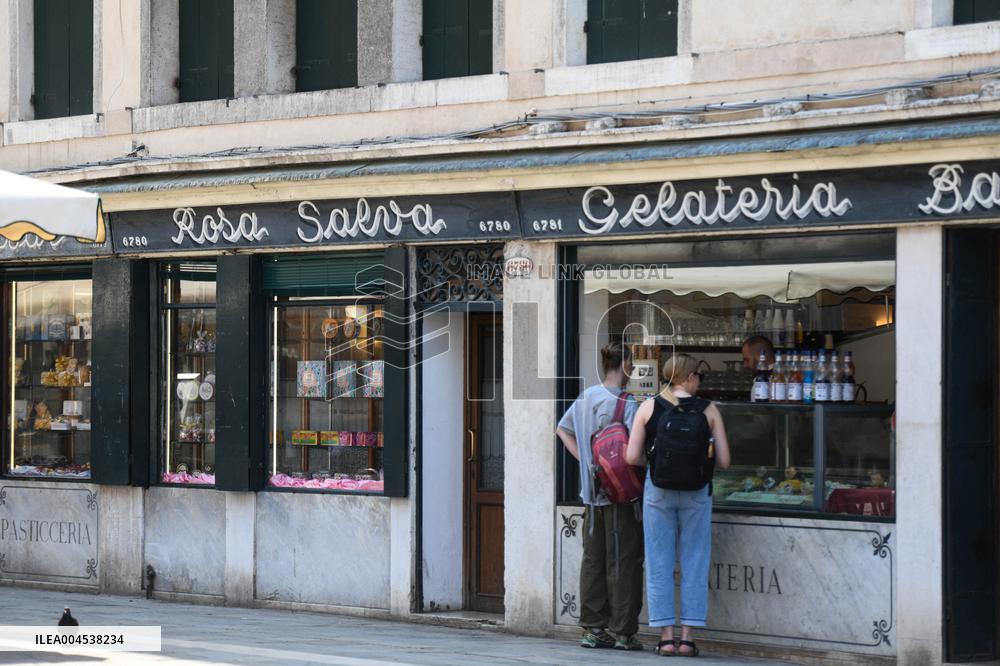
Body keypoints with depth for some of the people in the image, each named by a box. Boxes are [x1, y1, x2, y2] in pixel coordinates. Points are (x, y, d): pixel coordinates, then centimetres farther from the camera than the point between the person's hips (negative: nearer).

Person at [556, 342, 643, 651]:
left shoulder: (586, 397, 8)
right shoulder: (626, 405, -15)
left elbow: (563, 429, 19)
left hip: (592, 491, 7)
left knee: (593, 559, 10)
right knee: (622, 561, -1)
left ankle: (592, 628, 14)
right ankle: (624, 632, 3)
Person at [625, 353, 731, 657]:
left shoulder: (648, 407, 0)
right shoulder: (708, 410, -1)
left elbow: (632, 457, -3)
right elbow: (723, 461, -2)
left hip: (658, 489, 0)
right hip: (697, 492, 0)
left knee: (660, 563, 6)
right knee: (694, 563, 6)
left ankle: (666, 635, 5)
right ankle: (687, 636, 5)